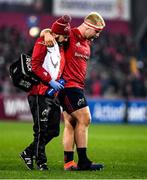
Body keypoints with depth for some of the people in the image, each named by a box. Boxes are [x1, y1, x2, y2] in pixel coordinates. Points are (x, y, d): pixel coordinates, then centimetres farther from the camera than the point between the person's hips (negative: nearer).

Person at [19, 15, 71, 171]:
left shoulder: (60, 47, 20)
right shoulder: (43, 43, -8)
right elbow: (35, 66, -16)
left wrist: (60, 80, 10)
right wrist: (51, 81, -17)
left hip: (53, 94, 9)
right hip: (40, 93, -9)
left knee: (53, 130, 7)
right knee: (41, 130, -4)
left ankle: (28, 153, 18)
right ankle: (41, 161, 4)